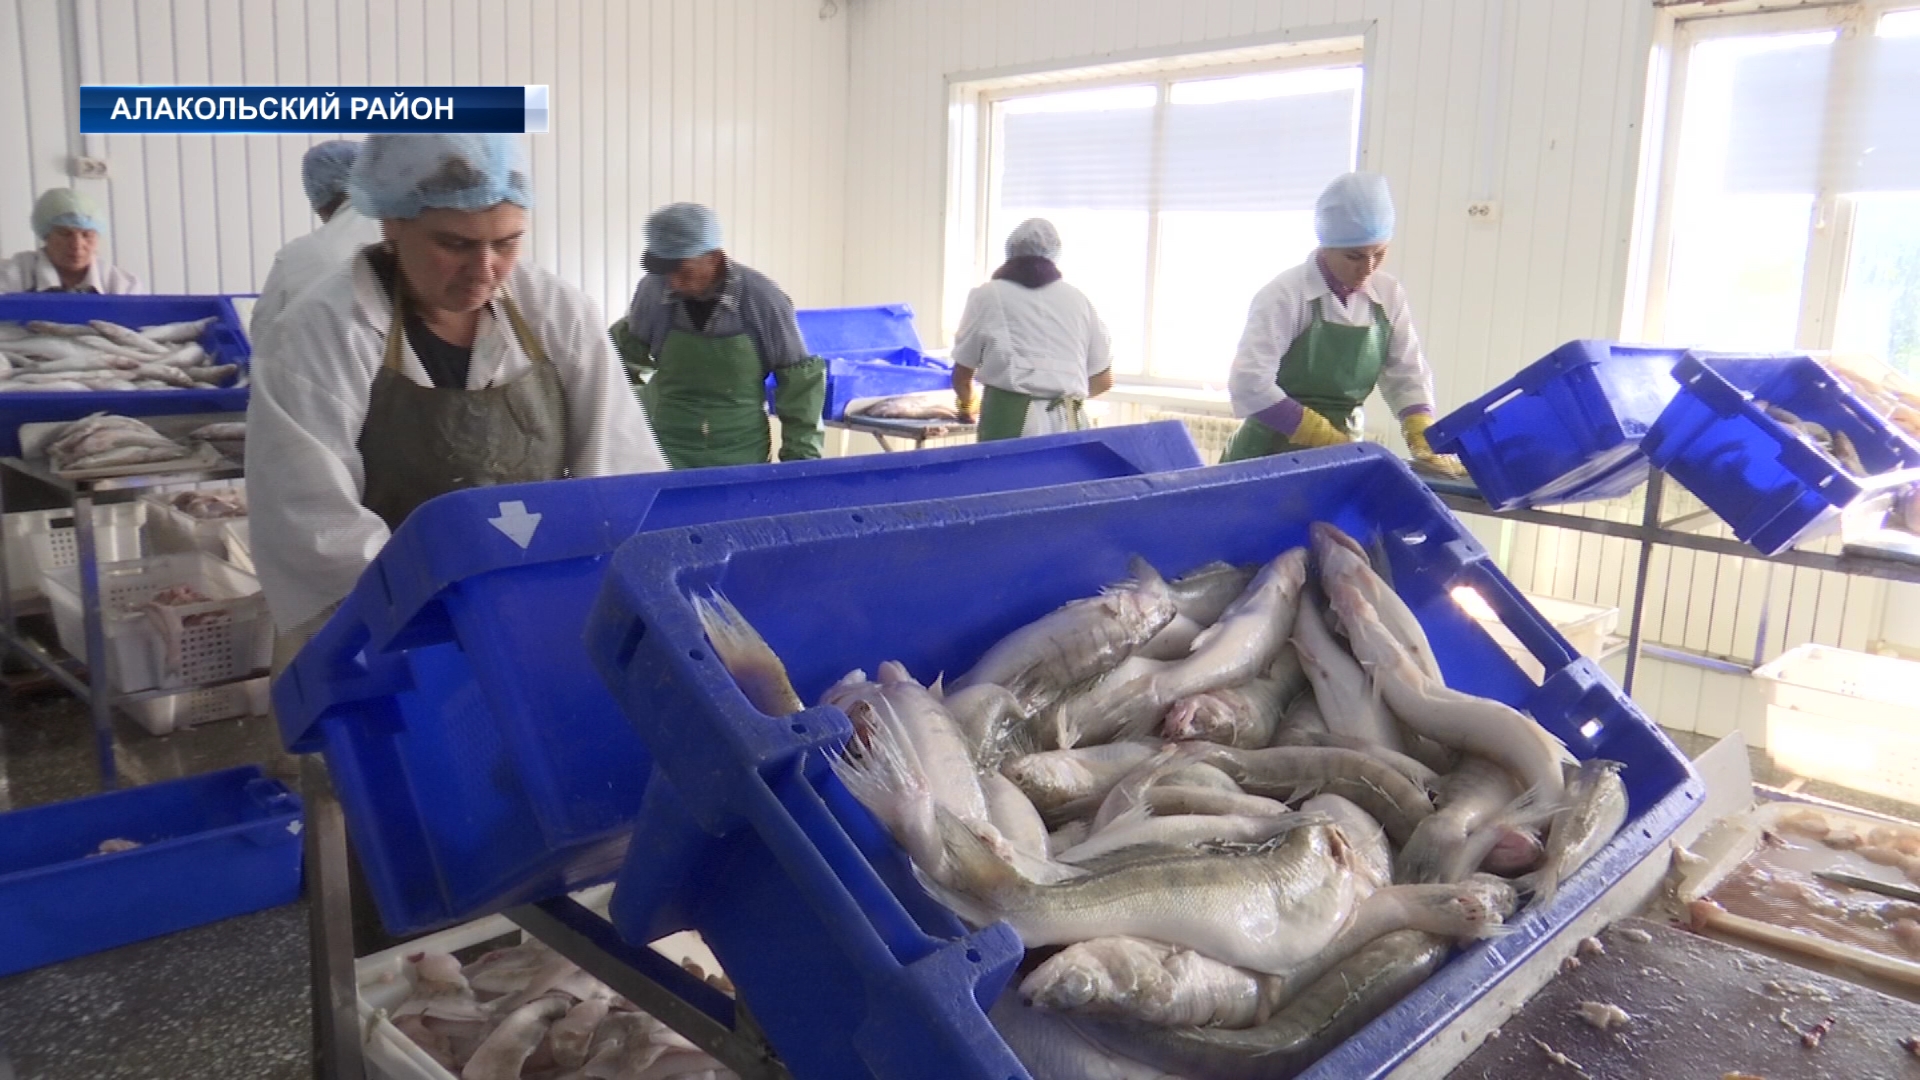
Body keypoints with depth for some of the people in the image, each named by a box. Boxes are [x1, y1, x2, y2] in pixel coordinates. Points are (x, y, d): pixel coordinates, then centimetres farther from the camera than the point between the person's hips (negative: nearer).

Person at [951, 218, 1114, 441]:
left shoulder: (988, 295, 8)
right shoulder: (1077, 299, 14)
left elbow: (962, 376, 15)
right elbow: (1104, 380, 20)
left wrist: (968, 403, 37)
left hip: (1009, 421, -2)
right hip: (1067, 424, 3)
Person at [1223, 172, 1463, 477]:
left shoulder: (1388, 295, 1)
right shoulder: (1285, 295, -14)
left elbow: (1407, 375, 5)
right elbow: (1250, 384, -21)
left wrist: (1423, 440, -12)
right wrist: (1327, 437, -21)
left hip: (1341, 455, 4)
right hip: (1271, 452, -4)